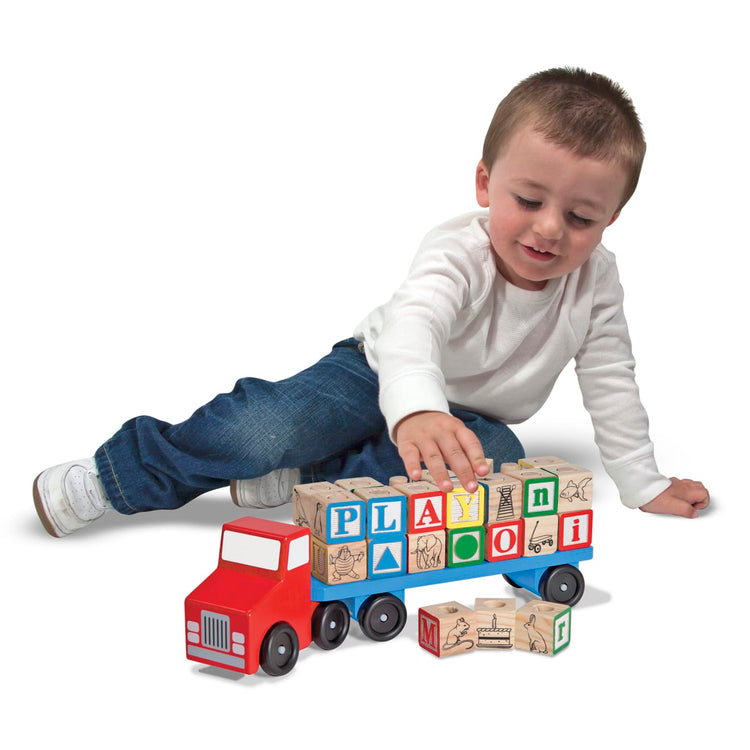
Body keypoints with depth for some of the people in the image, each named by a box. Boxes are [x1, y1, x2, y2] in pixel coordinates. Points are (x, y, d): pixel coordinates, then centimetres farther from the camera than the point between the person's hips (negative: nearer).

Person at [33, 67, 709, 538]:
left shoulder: (595, 277, -18)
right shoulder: (458, 254, -32)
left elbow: (610, 382, -6)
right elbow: (411, 326, -53)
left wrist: (644, 486, -4)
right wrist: (417, 411, -74)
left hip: (473, 413, 5)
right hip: (379, 374, -4)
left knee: (500, 459, -31)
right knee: (266, 429, -29)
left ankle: (298, 481, -23)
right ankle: (115, 476, -8)